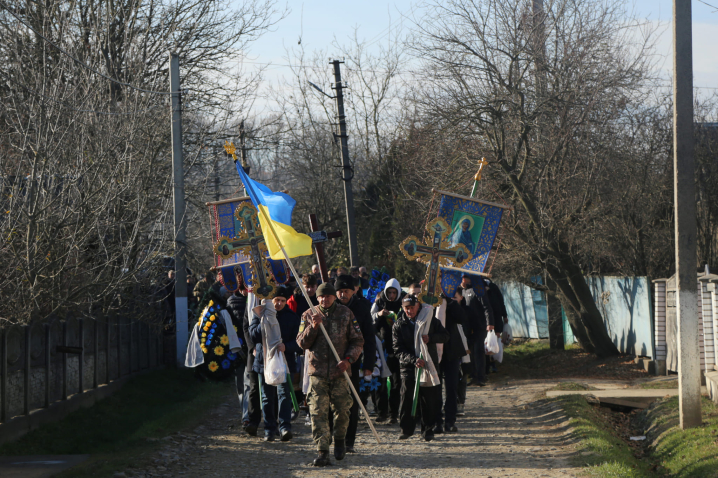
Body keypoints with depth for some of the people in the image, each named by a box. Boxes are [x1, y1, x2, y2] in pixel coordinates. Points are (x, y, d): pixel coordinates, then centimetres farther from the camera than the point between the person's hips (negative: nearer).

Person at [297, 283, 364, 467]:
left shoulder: (345, 314, 3)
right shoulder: (309, 315, 5)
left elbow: (358, 341, 6)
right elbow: (302, 342, 1)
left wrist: (348, 359, -10)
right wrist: (313, 327, -16)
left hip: (340, 371, 0)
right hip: (317, 371, 0)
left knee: (342, 409, 6)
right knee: (318, 412, -7)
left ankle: (340, 440, 32)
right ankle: (322, 451, -7)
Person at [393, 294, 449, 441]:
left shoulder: (430, 320, 4)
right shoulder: (398, 325, 2)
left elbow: (445, 335, 9)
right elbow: (399, 350, -4)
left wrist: (430, 338, -11)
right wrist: (414, 360, -19)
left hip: (428, 364, 0)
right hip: (408, 367, 0)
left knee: (429, 399, 0)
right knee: (407, 398, -6)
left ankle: (428, 430, 11)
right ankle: (406, 428, 7)